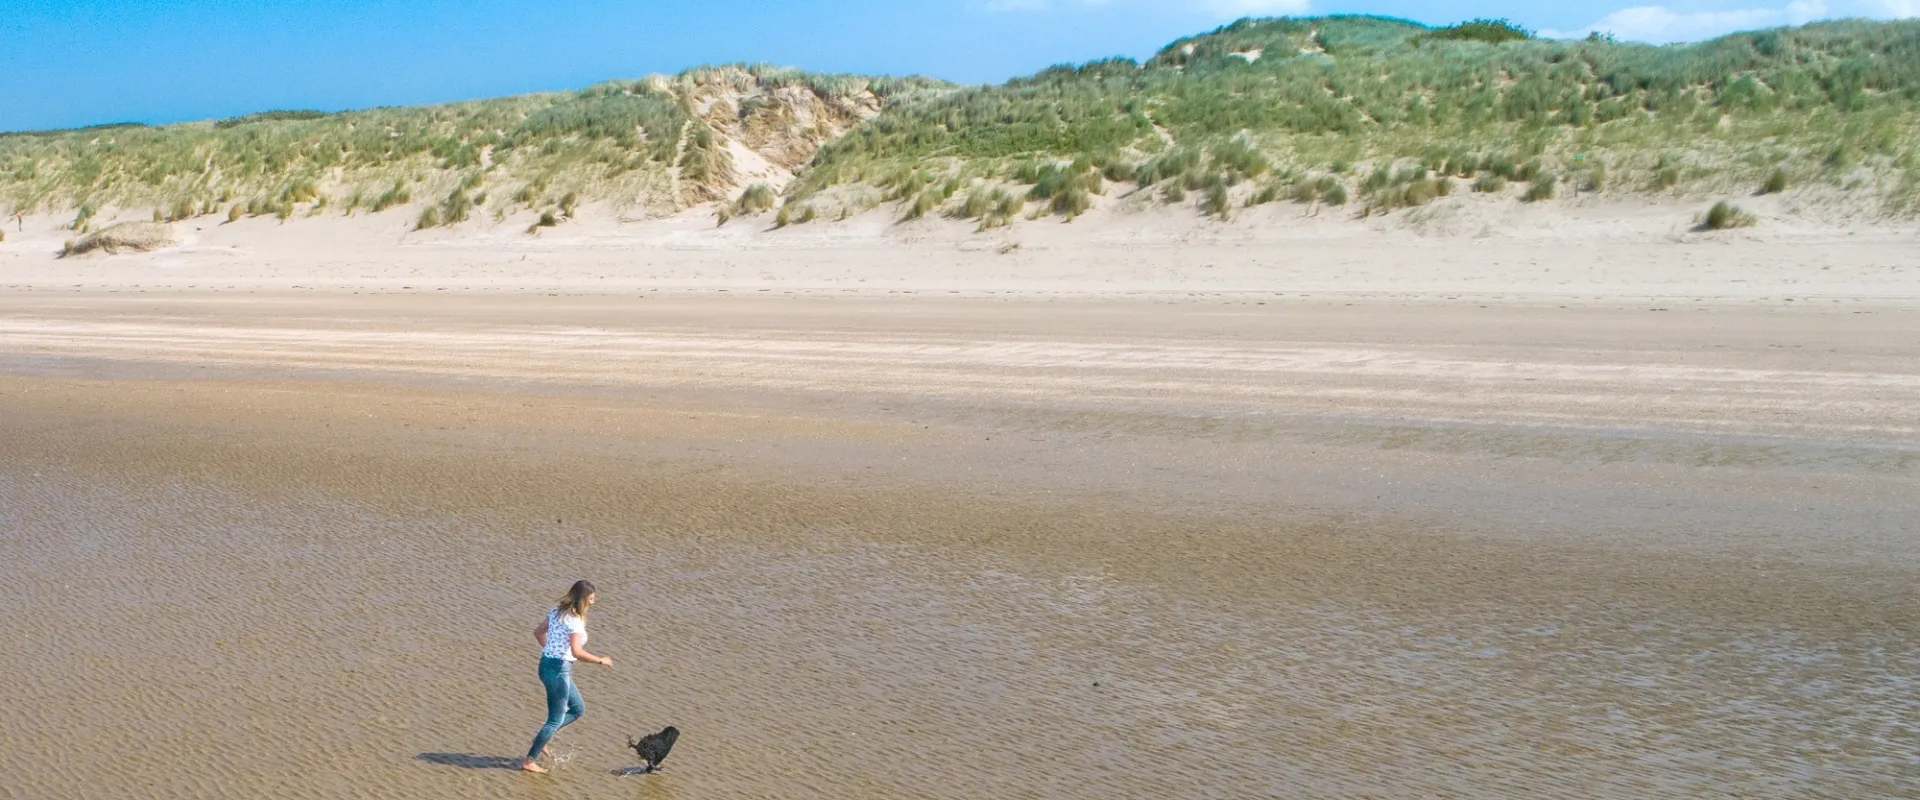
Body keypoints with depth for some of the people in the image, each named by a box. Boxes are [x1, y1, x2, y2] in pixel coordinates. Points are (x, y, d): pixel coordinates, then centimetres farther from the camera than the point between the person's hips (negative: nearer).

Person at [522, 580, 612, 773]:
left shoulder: (557, 612, 7)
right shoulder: (576, 621, -20)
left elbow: (538, 632, 19)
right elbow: (577, 652, -30)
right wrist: (600, 660, -19)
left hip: (546, 664, 9)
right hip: (559, 670, -9)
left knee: (578, 709, 20)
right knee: (556, 720, 6)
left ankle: (541, 738, 20)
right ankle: (529, 761, 13)